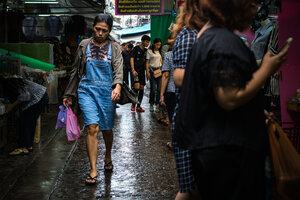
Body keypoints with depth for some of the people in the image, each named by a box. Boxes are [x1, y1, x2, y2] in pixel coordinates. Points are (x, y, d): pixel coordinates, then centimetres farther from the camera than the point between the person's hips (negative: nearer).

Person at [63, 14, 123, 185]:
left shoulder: (114, 47, 4)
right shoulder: (84, 45, 7)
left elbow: (118, 69, -9)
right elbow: (76, 71, 13)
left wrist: (118, 86, -30)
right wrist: (69, 94, 15)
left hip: (107, 91, 0)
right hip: (87, 89, 0)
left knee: (107, 130, 9)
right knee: (92, 128, -13)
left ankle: (108, 157, 39)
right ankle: (93, 170, -9)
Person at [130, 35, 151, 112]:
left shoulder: (146, 51, 13)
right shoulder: (136, 48, -2)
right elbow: (132, 59, -6)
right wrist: (133, 70, -16)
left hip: (142, 71, 6)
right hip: (136, 70, -6)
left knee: (141, 88, 3)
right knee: (137, 86, -18)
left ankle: (138, 106, 9)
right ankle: (133, 104, -4)